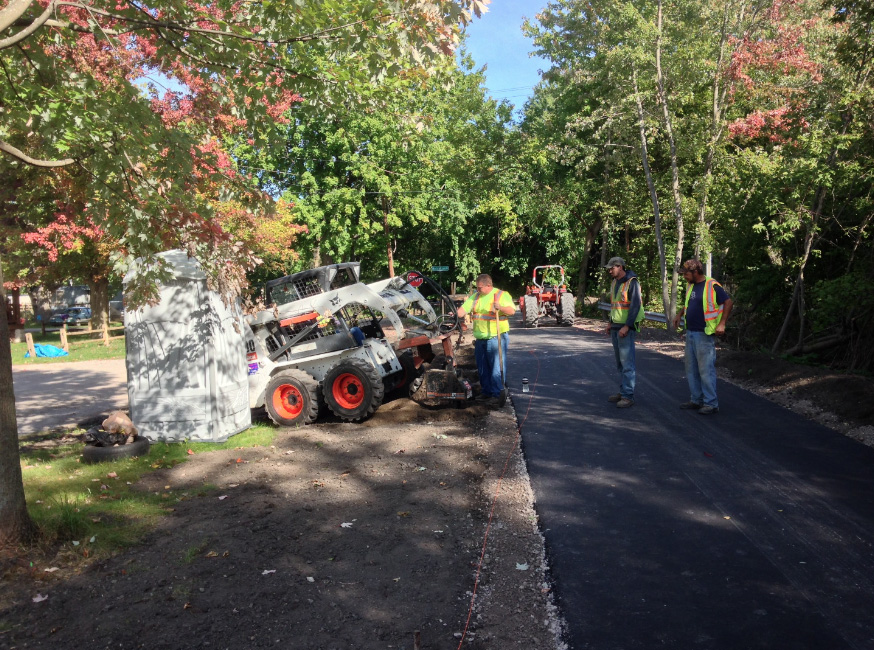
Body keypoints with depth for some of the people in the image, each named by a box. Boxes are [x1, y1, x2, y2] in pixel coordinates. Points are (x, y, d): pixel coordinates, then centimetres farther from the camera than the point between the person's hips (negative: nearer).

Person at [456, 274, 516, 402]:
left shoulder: (501, 295, -4)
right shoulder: (474, 296, 13)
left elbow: (512, 310, -13)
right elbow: (463, 309, 6)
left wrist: (500, 307, -29)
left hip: (496, 337, -6)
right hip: (480, 338, 6)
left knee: (496, 367, -6)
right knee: (482, 367, 12)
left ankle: (497, 393, -1)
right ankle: (487, 391, 23)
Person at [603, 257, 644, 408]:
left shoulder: (632, 282, -12)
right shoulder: (614, 282, 15)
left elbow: (635, 306, -17)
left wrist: (626, 327, -22)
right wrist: (610, 323, 19)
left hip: (626, 328, -9)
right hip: (616, 327, 9)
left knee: (627, 362, -9)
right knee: (620, 362, 13)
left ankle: (628, 396, -7)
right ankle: (622, 391, 21)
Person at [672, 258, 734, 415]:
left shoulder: (712, 286, -13)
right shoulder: (690, 286, 12)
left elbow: (728, 302, -13)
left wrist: (721, 324, -18)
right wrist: (679, 314, 11)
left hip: (704, 335, -9)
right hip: (690, 334, 9)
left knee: (706, 370, -5)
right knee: (691, 369, 14)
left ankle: (711, 403, 4)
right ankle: (696, 399, 24)